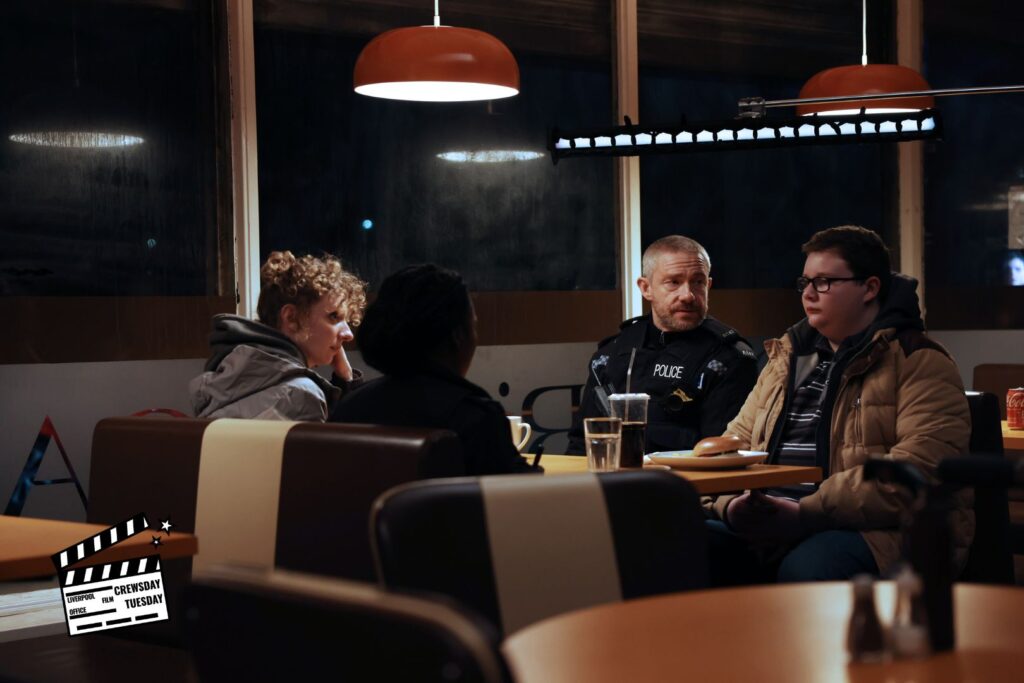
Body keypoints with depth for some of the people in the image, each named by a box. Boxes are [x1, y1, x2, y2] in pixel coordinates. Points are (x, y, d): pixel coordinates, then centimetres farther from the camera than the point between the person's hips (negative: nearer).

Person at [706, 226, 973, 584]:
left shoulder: (917, 363, 1)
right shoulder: (787, 359, 23)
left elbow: (919, 468, -14)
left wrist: (805, 513, -19)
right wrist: (732, 505, -3)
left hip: (876, 531, -6)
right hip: (767, 527, 6)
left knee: (807, 569, -40)